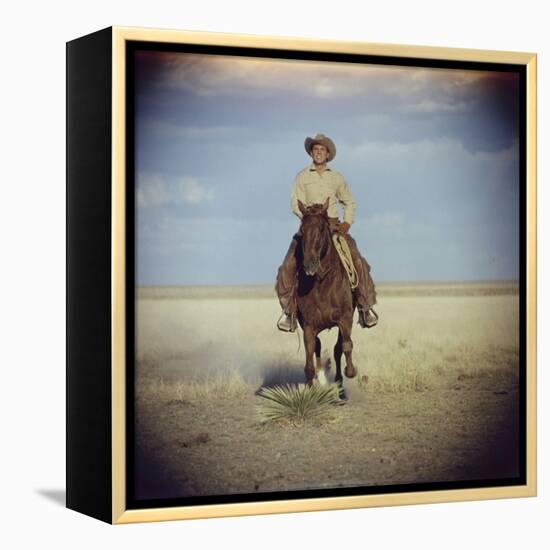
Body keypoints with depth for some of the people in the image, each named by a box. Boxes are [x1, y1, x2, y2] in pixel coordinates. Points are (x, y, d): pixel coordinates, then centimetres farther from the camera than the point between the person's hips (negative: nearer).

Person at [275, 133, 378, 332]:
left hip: (334, 226, 1)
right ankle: (289, 310, -8)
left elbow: (349, 202, 21)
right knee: (288, 266, -18)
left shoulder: (336, 178, 11)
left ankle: (365, 306, -7)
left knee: (358, 262, -16)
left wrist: (347, 223, 4)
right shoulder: (302, 177, 4)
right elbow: (296, 204, -5)